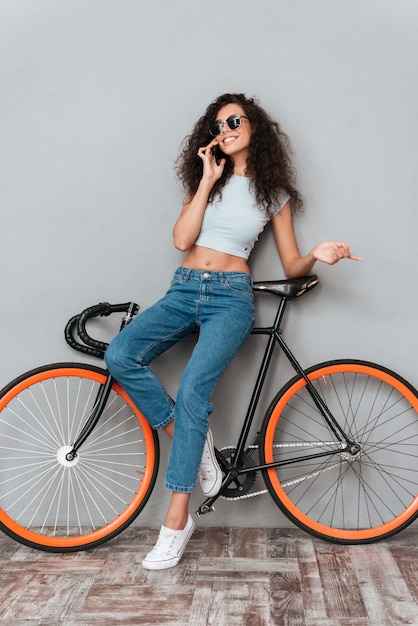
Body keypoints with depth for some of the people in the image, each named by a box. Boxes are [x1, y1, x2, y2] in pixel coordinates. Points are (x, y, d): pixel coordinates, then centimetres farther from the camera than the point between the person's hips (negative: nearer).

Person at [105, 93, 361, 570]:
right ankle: (192, 439, -5)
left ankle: (177, 521, -13)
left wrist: (317, 256, -13)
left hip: (231, 297, -3)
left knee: (192, 390, -24)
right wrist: (208, 180, -3)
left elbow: (291, 266, 9)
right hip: (184, 290, 4)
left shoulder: (273, 191, 10)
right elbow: (181, 239, -2)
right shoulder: (206, 178, 14)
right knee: (119, 355, -21)